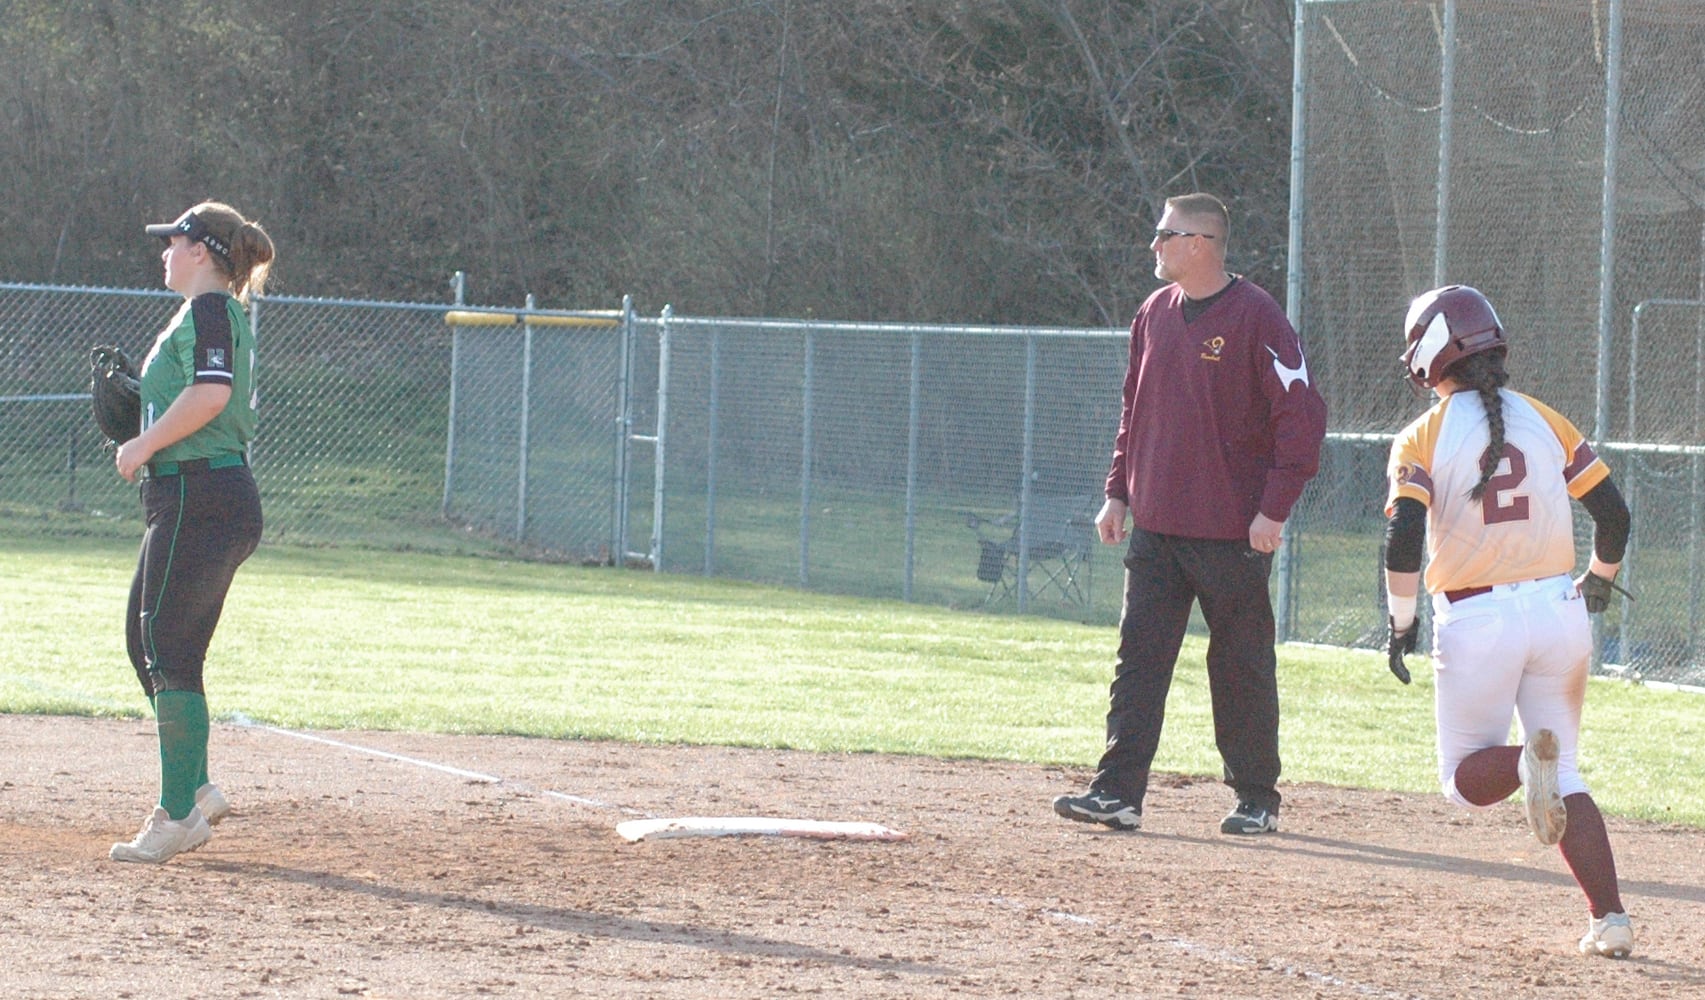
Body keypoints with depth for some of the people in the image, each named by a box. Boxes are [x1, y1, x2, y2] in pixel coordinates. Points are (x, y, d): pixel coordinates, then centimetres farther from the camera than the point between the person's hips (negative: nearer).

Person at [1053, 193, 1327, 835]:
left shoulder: (1255, 317, -10)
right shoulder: (1154, 315, 11)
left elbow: (1302, 414, -12)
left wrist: (1274, 509, -16)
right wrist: (1119, 491, 13)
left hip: (1232, 534, -6)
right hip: (1156, 528, 6)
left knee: (1241, 669, 3)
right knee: (1139, 658, 0)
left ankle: (1257, 799, 14)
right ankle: (1117, 791, -1)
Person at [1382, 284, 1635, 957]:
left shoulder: (1422, 439, -3)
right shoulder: (1544, 422, 7)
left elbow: (1403, 540, -15)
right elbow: (1612, 512, 7)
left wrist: (1401, 623, -2)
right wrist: (1598, 585, 25)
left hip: (1475, 623, -3)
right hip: (1558, 613, 3)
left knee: (1465, 777, 13)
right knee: (1566, 780, 13)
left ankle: (1528, 758, -23)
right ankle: (1610, 919, -6)